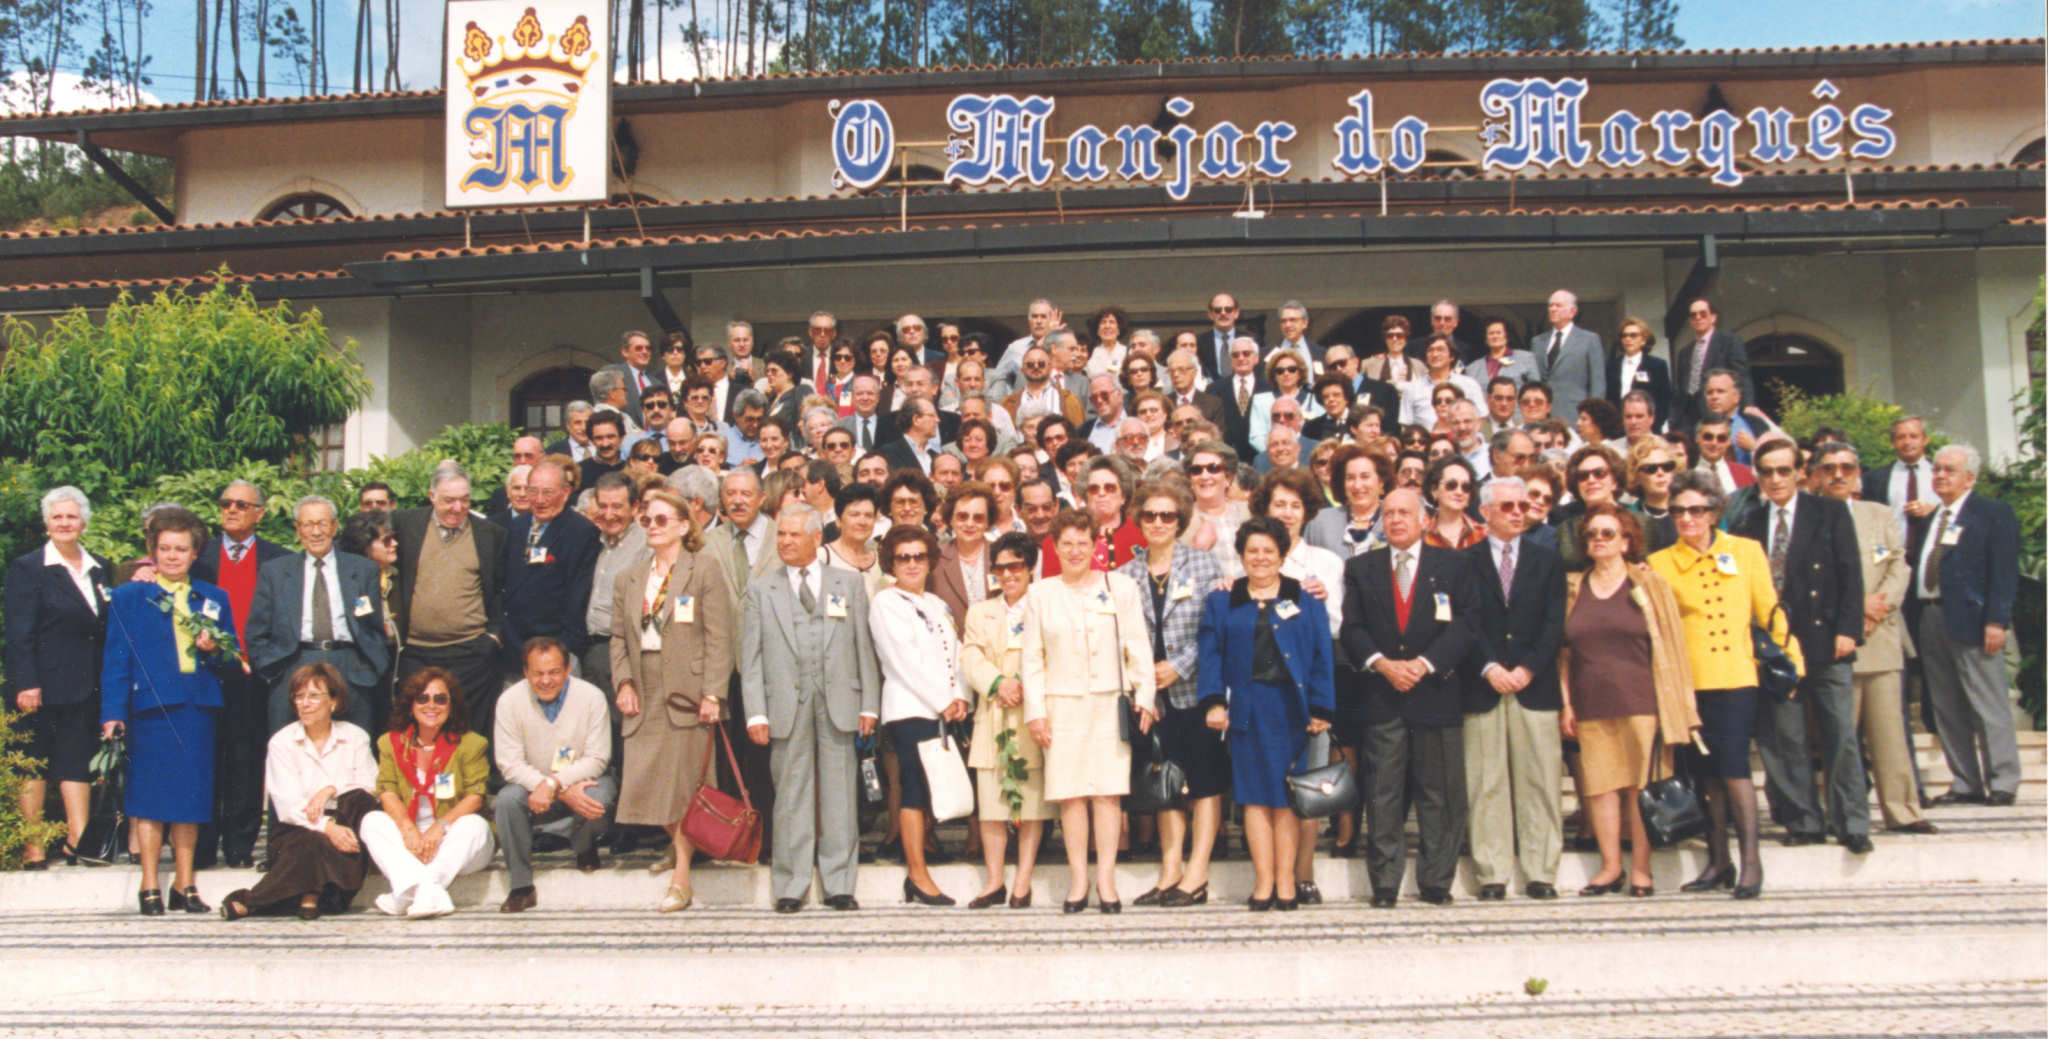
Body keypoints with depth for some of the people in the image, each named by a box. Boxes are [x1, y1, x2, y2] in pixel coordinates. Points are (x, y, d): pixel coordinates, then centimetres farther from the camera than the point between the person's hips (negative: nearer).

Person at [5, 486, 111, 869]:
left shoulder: (99, 568, 12)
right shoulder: (27, 567, -2)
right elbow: (19, 633, -7)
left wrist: (106, 684, 6)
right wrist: (26, 684, -15)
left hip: (83, 688, 4)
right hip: (42, 686, -4)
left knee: (78, 762, 1)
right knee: (34, 764, 4)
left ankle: (78, 841, 0)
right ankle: (32, 849, 9)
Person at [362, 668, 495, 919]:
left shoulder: (470, 743, -2)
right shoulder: (390, 743, 7)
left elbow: (475, 796, -10)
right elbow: (387, 793, -4)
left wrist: (440, 827, -25)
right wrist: (409, 829, -22)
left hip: (455, 842, -2)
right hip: (409, 841, 2)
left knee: (475, 825, -32)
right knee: (372, 821, -23)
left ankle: (405, 895, -39)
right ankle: (429, 893, -44)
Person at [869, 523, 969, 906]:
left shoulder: (936, 604, 20)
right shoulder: (884, 603, -1)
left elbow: (954, 654, 16)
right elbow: (903, 660, -8)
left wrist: (960, 696, 0)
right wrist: (941, 702, -9)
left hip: (943, 711, 6)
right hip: (909, 709, -6)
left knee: (924, 791, 5)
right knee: (914, 790, -6)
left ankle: (915, 872, 9)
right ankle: (919, 875, -1)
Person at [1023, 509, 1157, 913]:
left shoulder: (1121, 587, 8)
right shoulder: (1039, 594, 10)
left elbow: (1138, 648, 7)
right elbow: (1032, 658, 8)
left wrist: (1145, 696, -1)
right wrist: (1035, 710, 1)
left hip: (1110, 705, 0)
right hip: (1062, 705, 1)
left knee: (1106, 792, -3)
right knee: (1070, 794, -1)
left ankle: (1106, 881, 2)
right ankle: (1078, 881, 5)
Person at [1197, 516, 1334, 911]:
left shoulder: (1305, 601, 8)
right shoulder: (1221, 602, 10)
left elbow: (1321, 656, 4)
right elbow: (1210, 654, 5)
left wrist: (1320, 709, -3)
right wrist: (1213, 701, -7)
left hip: (1290, 707, -1)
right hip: (1248, 710, 1)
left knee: (1287, 795, 2)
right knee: (1254, 796, 1)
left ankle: (1286, 880, 8)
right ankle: (1263, 881, 4)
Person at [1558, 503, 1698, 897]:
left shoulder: (1648, 584, 4)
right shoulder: (1574, 588, 11)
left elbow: (1670, 643, 3)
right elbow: (1564, 650, 12)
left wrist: (1673, 705, -3)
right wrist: (1566, 703, 5)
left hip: (1639, 701, -2)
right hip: (1591, 706, 3)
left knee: (1641, 784, -1)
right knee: (1599, 784, 2)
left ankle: (1641, 869, 7)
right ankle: (1610, 867, 10)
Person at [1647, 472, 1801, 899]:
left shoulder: (1746, 551, 7)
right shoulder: (1660, 563, 6)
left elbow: (1769, 609, 9)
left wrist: (1790, 658, 6)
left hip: (1735, 675, -1)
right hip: (1687, 680, 1)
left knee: (1733, 764, -10)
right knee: (1705, 771, 6)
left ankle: (1751, 860, -1)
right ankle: (1718, 860, 17)